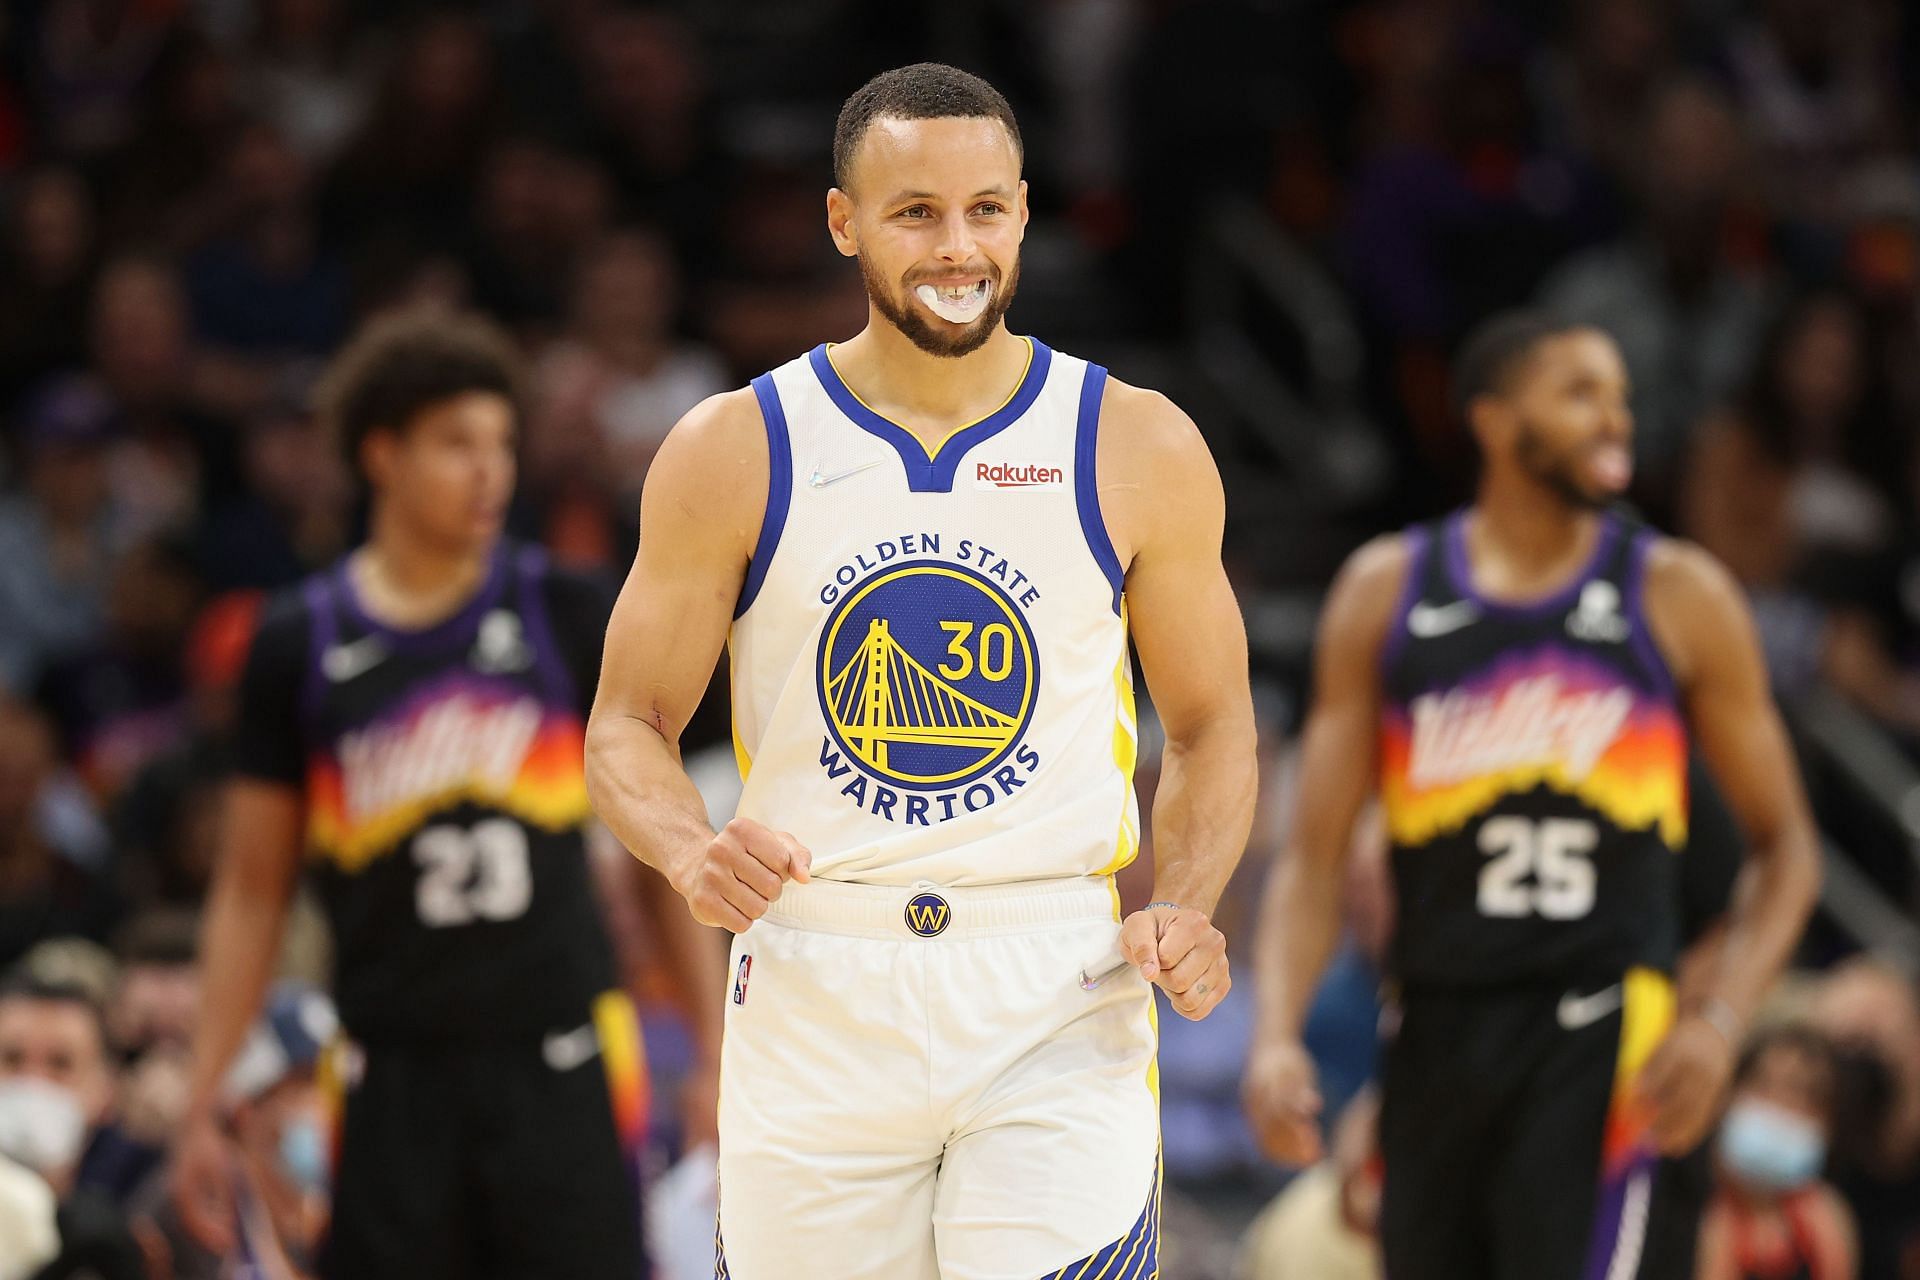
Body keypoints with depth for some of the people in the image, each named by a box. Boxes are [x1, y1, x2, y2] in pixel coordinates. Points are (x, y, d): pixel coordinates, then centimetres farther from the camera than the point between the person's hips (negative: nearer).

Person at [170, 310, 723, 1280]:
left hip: (561, 1072, 0)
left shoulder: (566, 617, 2)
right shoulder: (303, 646, 2)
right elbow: (251, 891, 7)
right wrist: (201, 1107, 3)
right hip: (397, 1080, 0)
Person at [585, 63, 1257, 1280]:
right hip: (814, 1004, 1)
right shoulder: (735, 451, 2)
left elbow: (1213, 727, 12)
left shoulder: (1140, 448, 3)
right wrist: (693, 853, -15)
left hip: (1058, 1008, -1)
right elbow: (630, 727, 7)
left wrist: (1186, 906, -7)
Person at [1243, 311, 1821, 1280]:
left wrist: (1719, 1021, -8)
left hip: (1600, 1028, -3)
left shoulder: (1679, 598, 4)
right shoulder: (1386, 592, 7)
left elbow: (1784, 848, 8)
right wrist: (1277, 1035, -10)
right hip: (1436, 1032, 3)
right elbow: (1316, 857, 6)